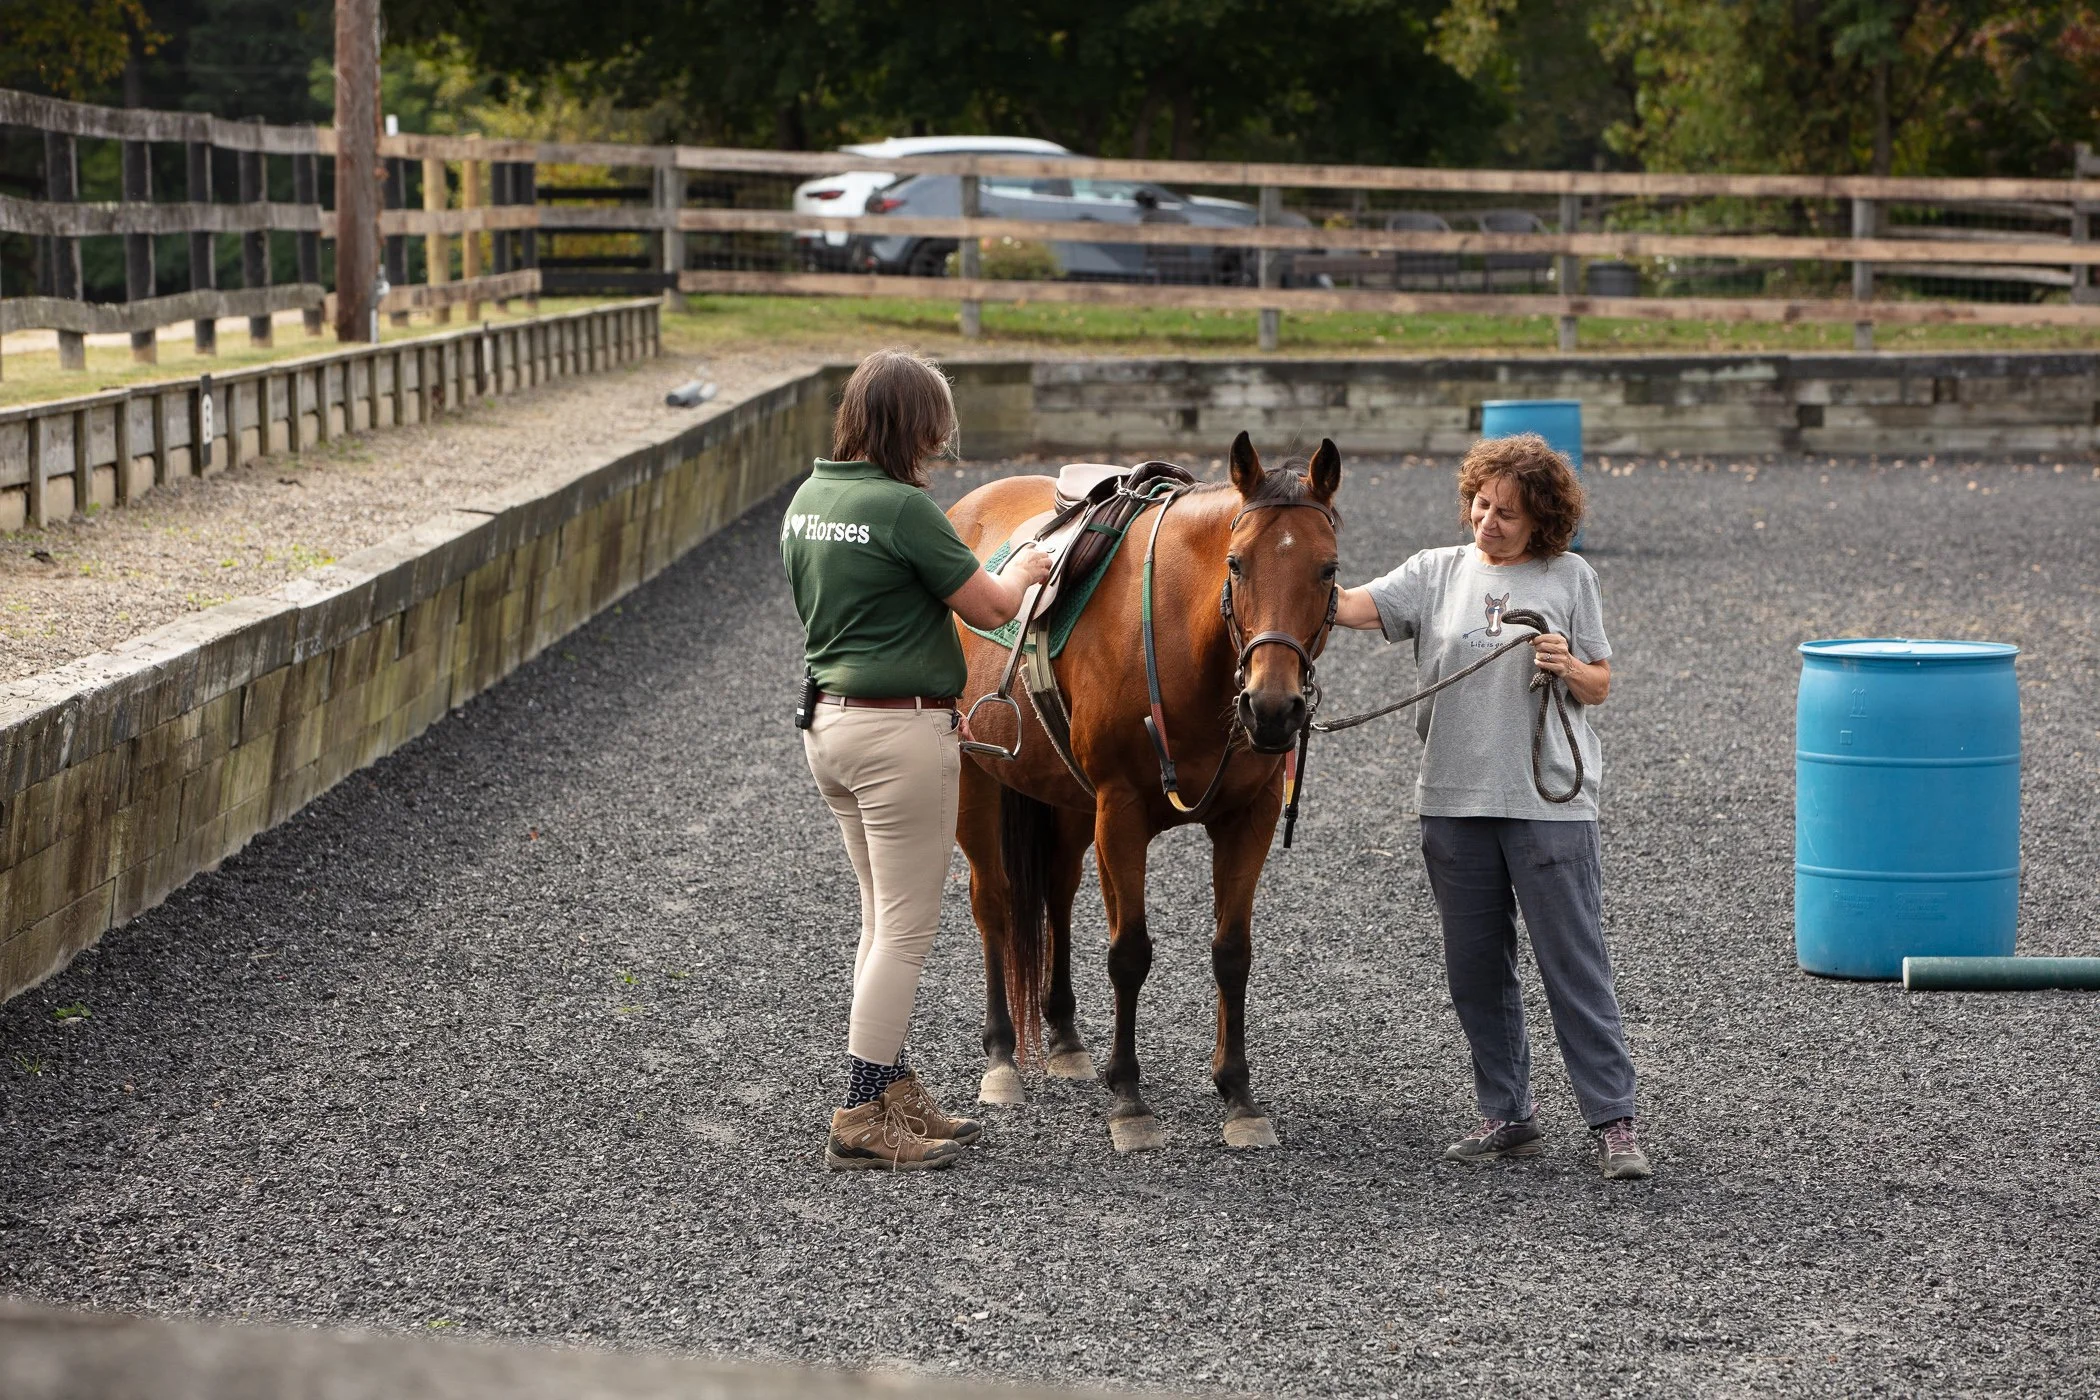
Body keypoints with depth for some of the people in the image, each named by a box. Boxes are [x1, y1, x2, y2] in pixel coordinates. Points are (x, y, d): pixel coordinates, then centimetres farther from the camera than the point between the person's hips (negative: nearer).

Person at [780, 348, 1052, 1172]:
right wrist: (1022, 572, 11)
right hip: (901, 732, -9)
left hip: (829, 723, 9)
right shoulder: (902, 508, -18)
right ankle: (862, 1120, 0)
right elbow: (989, 608, -12)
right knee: (906, 929, -1)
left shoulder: (807, 500, 8)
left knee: (884, 919, 18)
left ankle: (893, 1095, 23)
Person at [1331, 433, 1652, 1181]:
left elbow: (1600, 687, 7)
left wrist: (1568, 668, -14)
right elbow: (1348, 607, -6)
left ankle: (1614, 1123, -2)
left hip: (1550, 802, -3)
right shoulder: (1438, 572, 7)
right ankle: (1508, 1117, 19)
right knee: (1476, 971, 9)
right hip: (1455, 801, 3)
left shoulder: (1570, 577, 3)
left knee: (1574, 963, -5)